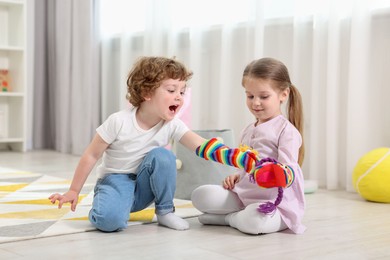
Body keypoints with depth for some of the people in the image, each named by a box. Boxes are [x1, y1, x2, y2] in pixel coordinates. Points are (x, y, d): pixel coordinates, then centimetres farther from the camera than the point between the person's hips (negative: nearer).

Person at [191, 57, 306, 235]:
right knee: (200, 195, -11)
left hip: (275, 202, -6)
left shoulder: (286, 130, -7)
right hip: (244, 194, 6)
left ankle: (228, 218, -6)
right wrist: (236, 177, 3)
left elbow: (288, 170, -17)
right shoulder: (248, 131, 17)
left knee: (254, 221, -38)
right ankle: (242, 214, -3)